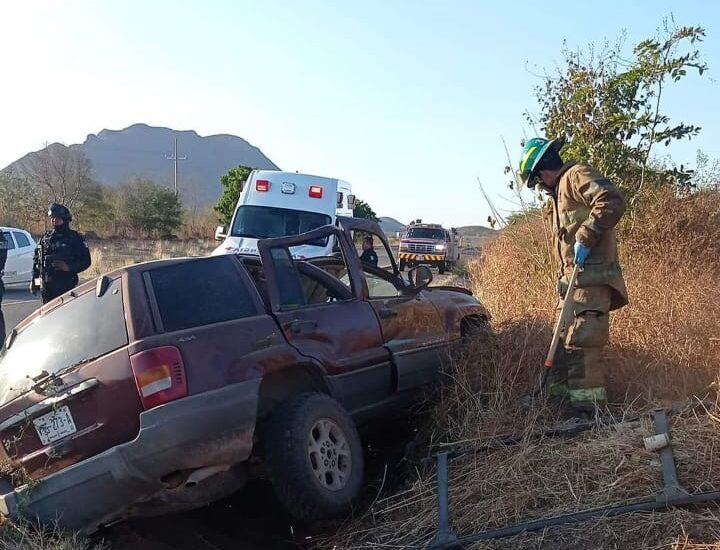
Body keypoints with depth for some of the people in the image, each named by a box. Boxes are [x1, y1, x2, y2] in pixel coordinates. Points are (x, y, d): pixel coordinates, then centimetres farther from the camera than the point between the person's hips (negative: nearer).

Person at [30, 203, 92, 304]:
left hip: (66, 285, -5)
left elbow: (86, 261, -4)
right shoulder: (45, 237, 14)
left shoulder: (75, 238, 0)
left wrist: (69, 267, -19)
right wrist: (34, 280, 14)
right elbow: (36, 260, 20)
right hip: (46, 285, 5)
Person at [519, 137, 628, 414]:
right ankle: (559, 397, 20)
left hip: (592, 278, -10)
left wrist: (585, 238, -22)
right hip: (576, 280, 10)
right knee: (568, 341, 13)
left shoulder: (577, 174, -4)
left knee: (581, 341, -15)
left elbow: (612, 200, -22)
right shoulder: (559, 192, 26)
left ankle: (588, 409, -14)